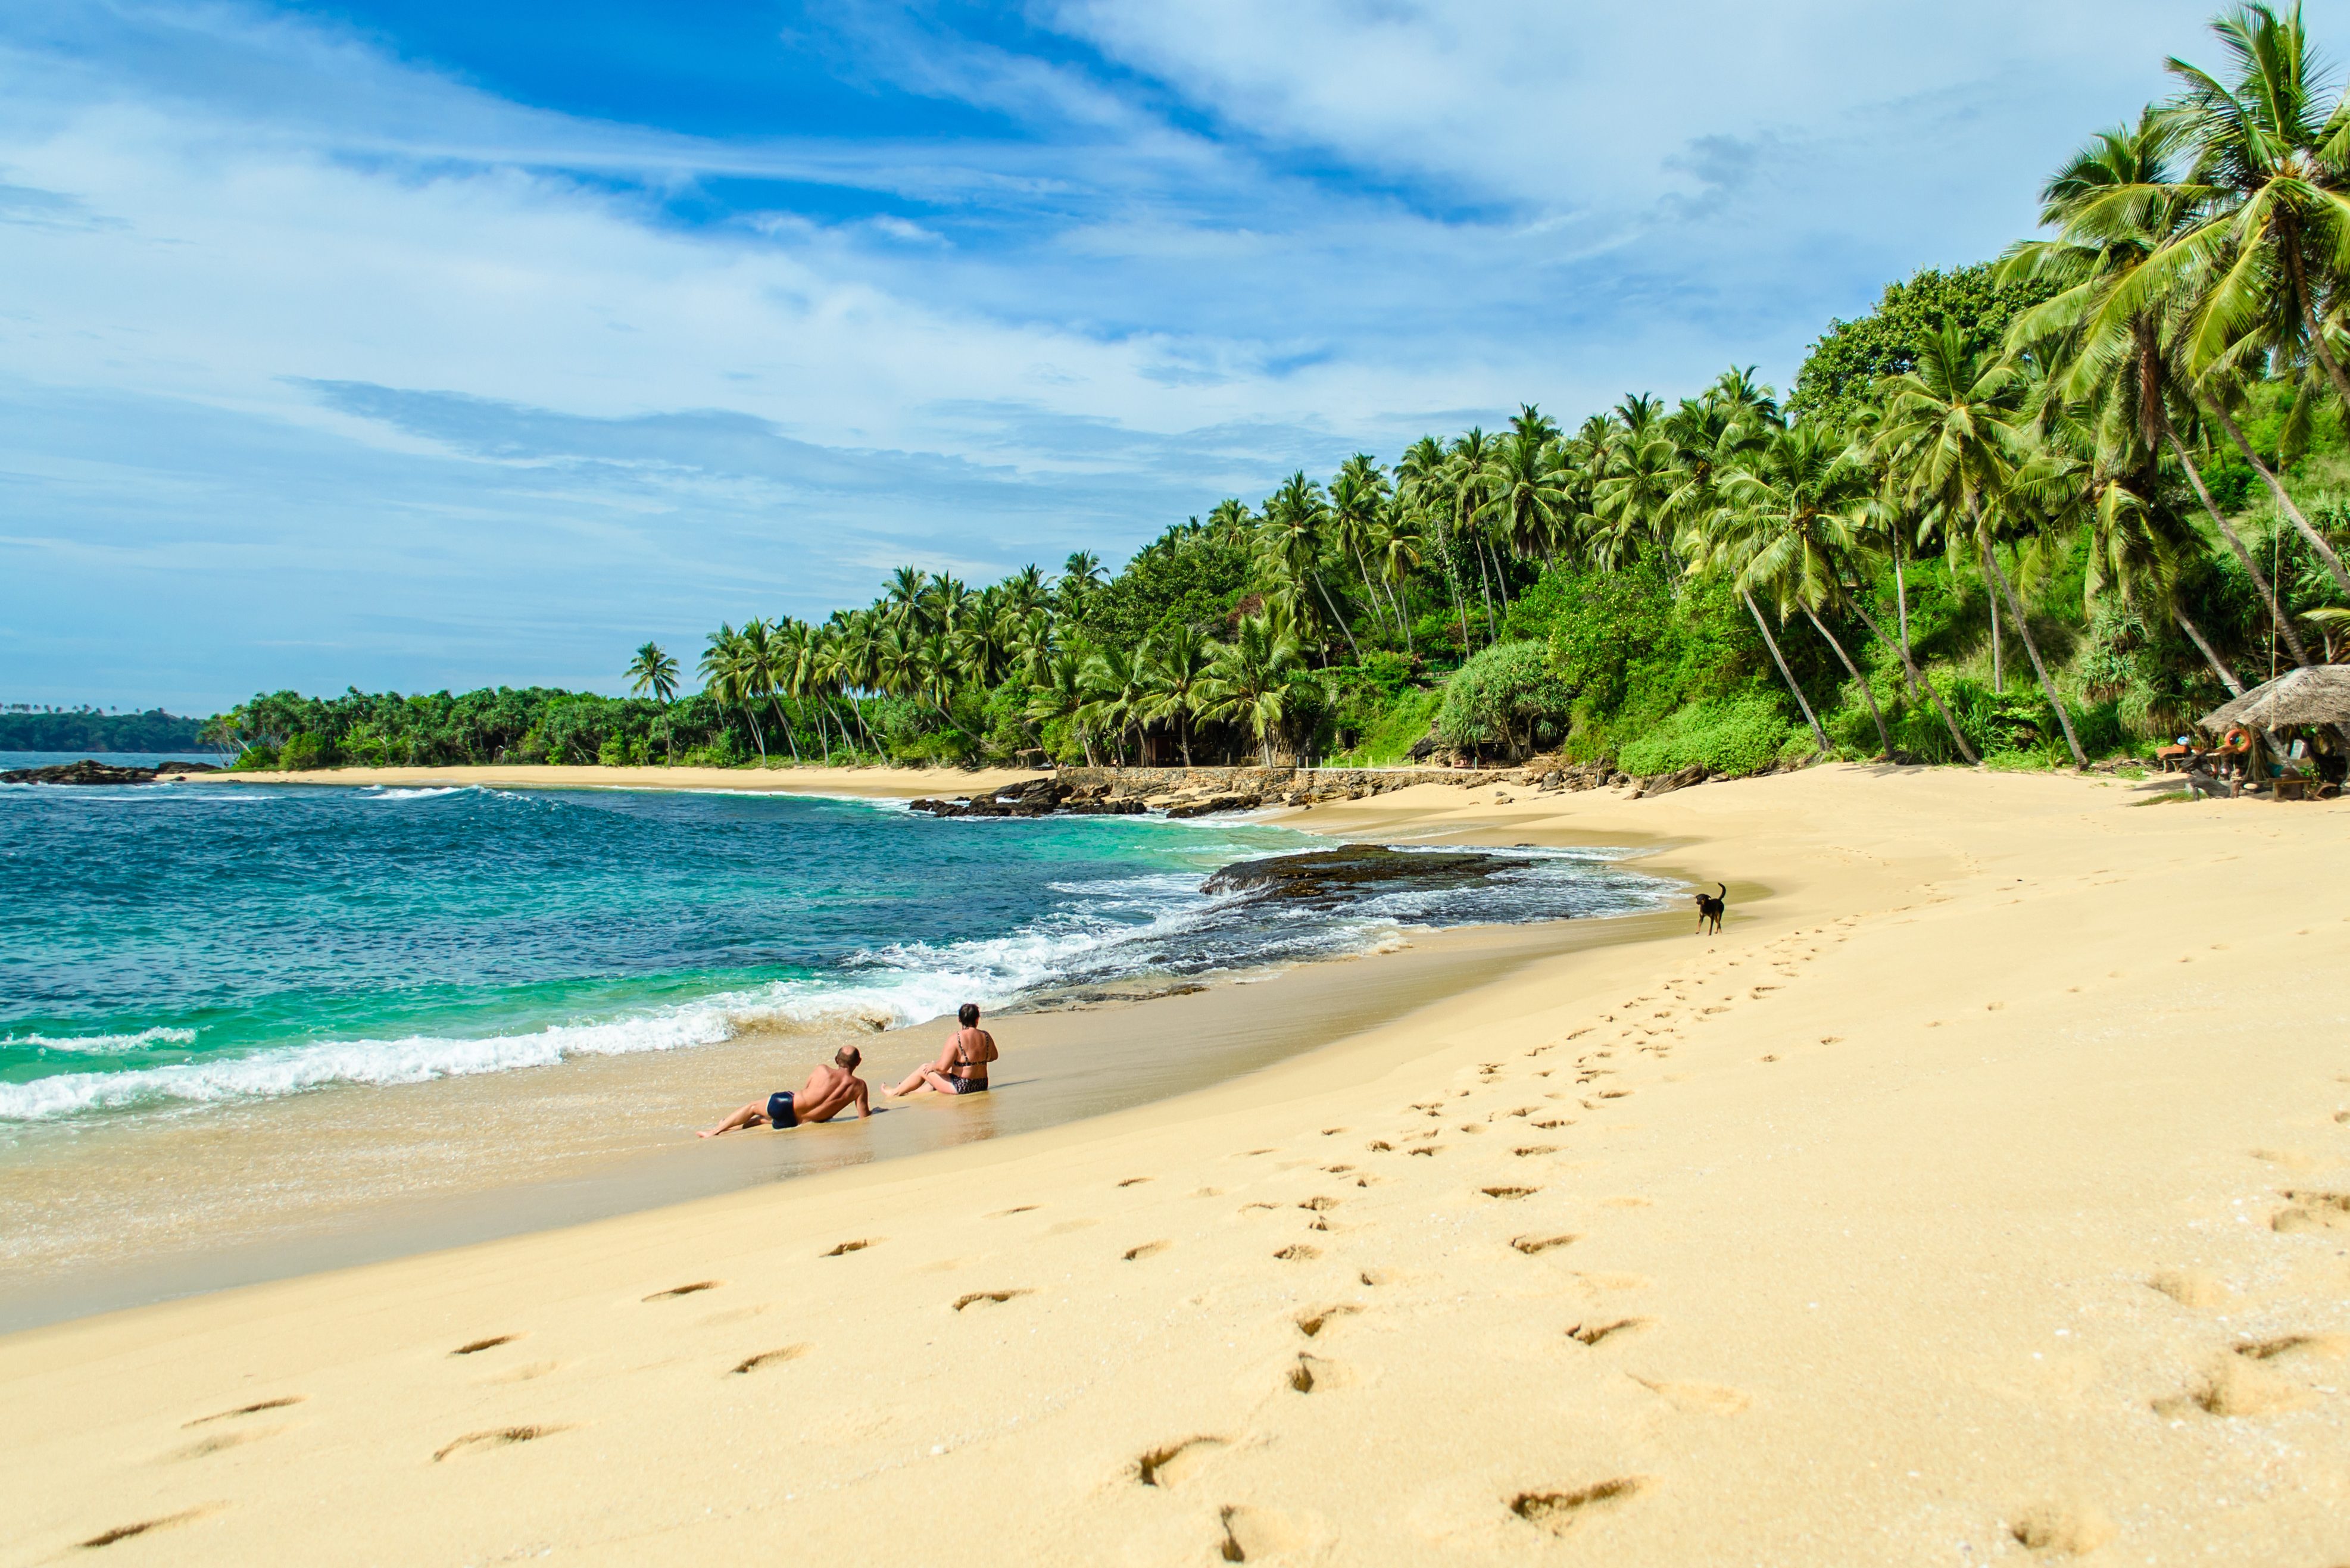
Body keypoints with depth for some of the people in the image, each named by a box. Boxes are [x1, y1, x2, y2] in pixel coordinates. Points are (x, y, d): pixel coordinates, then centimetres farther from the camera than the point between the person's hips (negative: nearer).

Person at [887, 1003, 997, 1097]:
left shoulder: (955, 1038, -19)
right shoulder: (986, 1036, -3)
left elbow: (942, 1067, -21)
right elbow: (993, 1057, 13)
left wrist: (933, 1066, 0)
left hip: (961, 1088, -6)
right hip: (982, 1086, 6)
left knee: (923, 1070, 17)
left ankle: (896, 1092, 36)